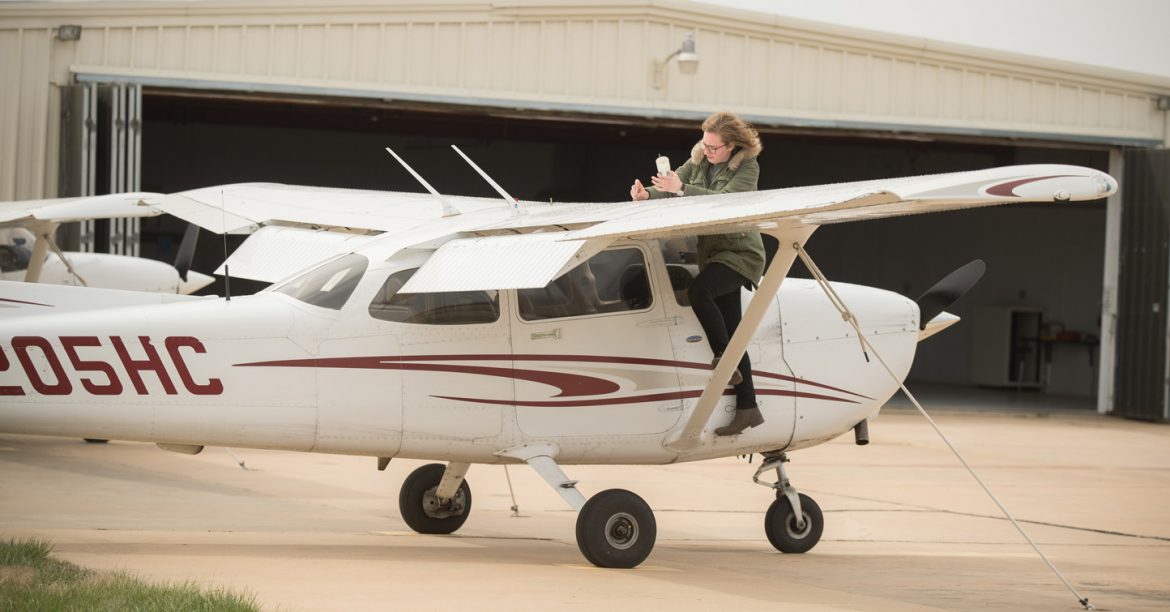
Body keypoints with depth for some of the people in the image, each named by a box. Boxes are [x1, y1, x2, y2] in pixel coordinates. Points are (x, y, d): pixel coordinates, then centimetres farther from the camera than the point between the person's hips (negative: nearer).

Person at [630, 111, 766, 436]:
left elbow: (726, 198, -27)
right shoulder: (699, 160, 7)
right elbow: (673, 186, -2)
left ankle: (725, 361, -19)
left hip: (739, 252, -7)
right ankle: (747, 407, 11)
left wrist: (681, 189, -38)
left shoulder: (747, 168, -12)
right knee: (731, 332, 7)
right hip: (712, 250, 7)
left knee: (698, 290, -32)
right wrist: (647, 195, -24)